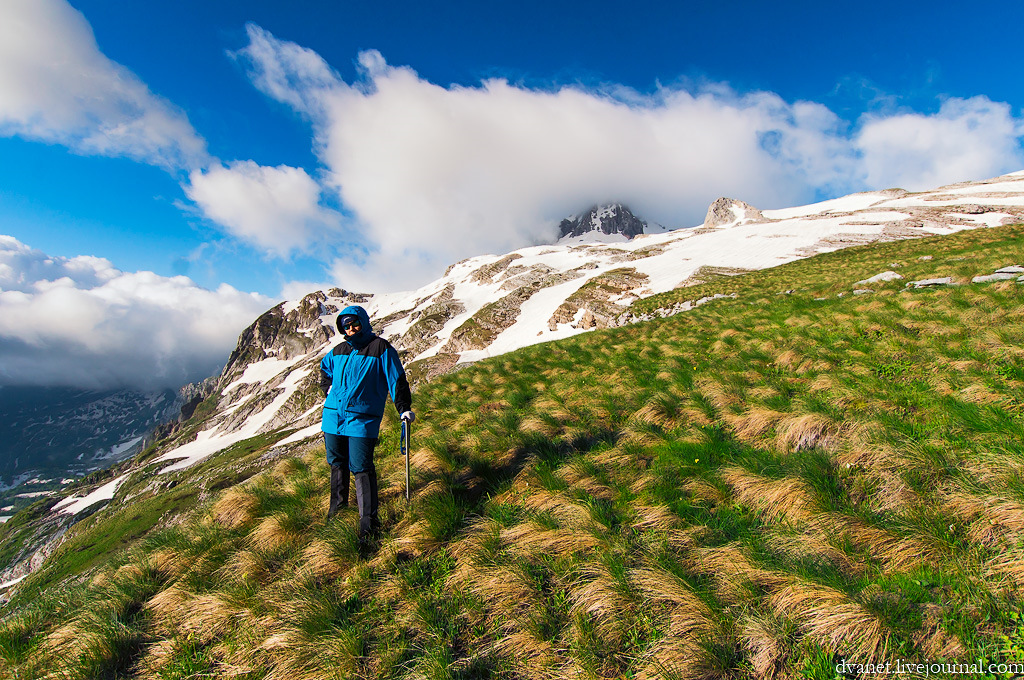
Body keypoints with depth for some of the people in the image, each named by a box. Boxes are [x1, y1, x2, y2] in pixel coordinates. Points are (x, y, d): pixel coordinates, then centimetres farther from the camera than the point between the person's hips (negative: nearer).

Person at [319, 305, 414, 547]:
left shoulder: (380, 348, -4)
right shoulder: (338, 351, 13)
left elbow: (396, 379, -5)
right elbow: (324, 368, 34)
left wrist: (404, 408, -8)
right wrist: (328, 393, 21)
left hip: (363, 419, -6)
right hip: (333, 416, 6)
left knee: (361, 468, -10)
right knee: (337, 464, 17)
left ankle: (369, 523, -5)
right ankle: (338, 508, 38)